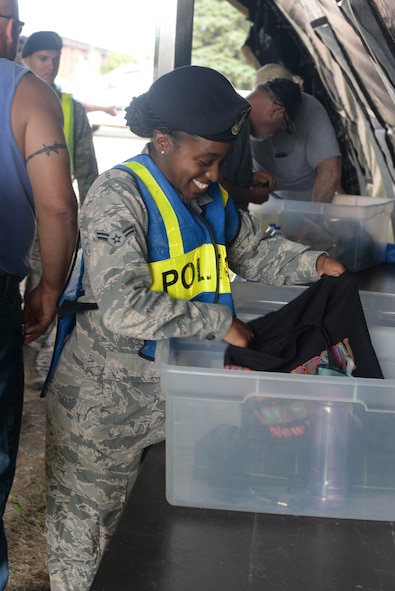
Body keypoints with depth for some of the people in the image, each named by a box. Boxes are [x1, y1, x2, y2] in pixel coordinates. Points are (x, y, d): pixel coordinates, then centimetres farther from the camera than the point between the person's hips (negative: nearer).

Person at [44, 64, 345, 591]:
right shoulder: (118, 197, -22)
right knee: (87, 512, 11)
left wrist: (312, 263, 0)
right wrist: (220, 322, -26)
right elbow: (125, 307, -32)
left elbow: (253, 250, 17)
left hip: (174, 379, 7)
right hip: (106, 390, -7)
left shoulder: (210, 195, 4)